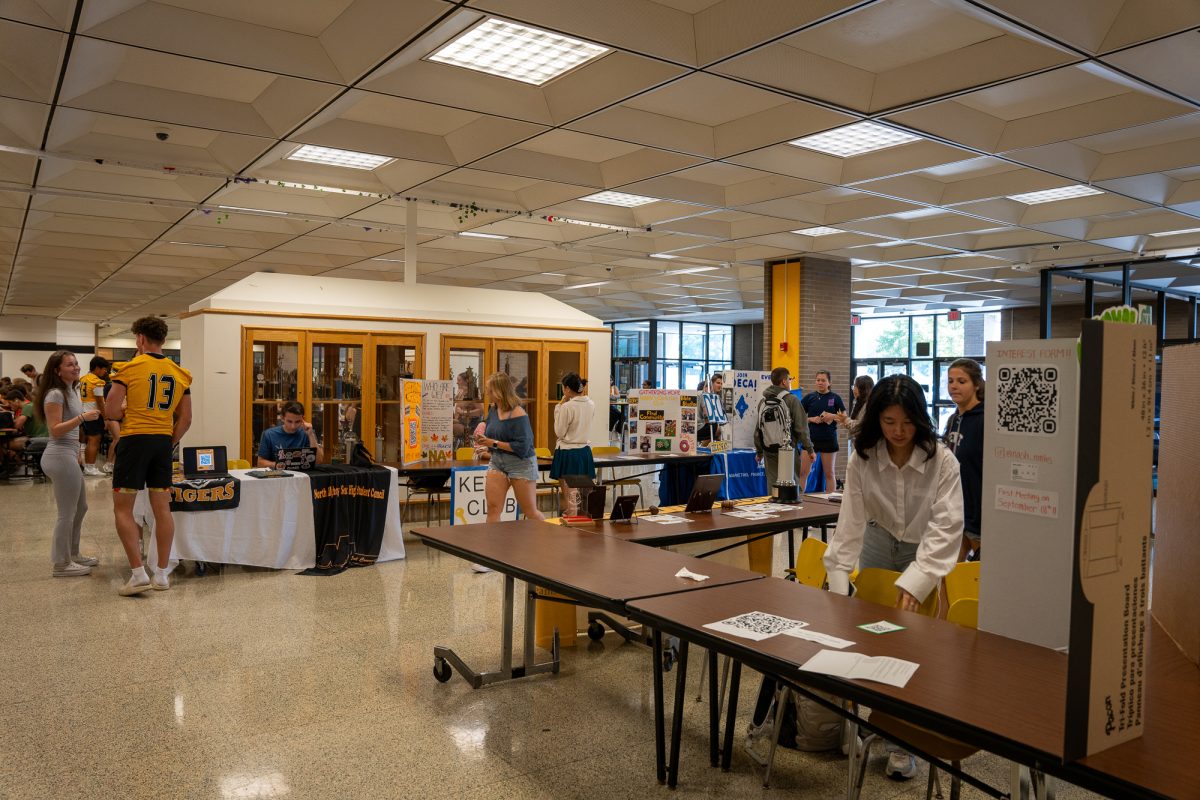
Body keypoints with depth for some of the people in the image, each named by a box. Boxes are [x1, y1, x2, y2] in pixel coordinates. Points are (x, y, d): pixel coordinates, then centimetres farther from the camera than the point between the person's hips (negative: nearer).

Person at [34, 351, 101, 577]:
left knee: (80, 507, 18)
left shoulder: (72, 391, 15)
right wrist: (82, 417, -28)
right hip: (60, 456, -10)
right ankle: (61, 564, 6)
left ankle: (72, 554, 30)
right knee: (67, 513, -4)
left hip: (69, 455, 10)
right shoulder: (55, 395, -14)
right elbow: (55, 430, -20)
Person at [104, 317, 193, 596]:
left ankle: (138, 574, -3)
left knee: (123, 508, 3)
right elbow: (185, 419, 9)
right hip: (164, 441, 5)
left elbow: (111, 411, -9)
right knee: (162, 507, 8)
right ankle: (162, 574, 13)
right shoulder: (180, 373, 8)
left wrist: (128, 411, 12)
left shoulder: (130, 368, -7)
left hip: (135, 439, -5)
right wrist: (169, 444, 16)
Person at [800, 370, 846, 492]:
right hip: (811, 438, 1)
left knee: (829, 473, 9)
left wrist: (832, 416, -15)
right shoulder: (809, 397, 4)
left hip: (829, 439, -1)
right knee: (802, 472, -3)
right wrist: (812, 419, -12)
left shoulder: (835, 398, 1)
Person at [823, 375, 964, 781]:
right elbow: (850, 522, -17)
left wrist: (915, 581, -34)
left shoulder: (941, 460, -23)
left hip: (925, 552, -2)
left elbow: (946, 527, -25)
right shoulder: (862, 458, -17)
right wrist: (838, 583, -23)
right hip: (879, 547, 2)